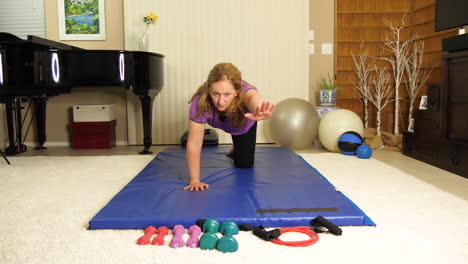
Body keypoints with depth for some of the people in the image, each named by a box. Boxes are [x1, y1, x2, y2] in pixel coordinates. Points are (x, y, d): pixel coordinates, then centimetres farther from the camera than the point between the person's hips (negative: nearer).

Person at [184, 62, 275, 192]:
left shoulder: (244, 92, -46)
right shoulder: (201, 102, -43)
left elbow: (253, 97, -72)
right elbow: (194, 142, -39)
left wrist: (260, 111, -95)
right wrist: (194, 180, -40)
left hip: (244, 125, 0)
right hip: (220, 122, 1)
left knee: (244, 164, 5)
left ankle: (237, 150, 36)